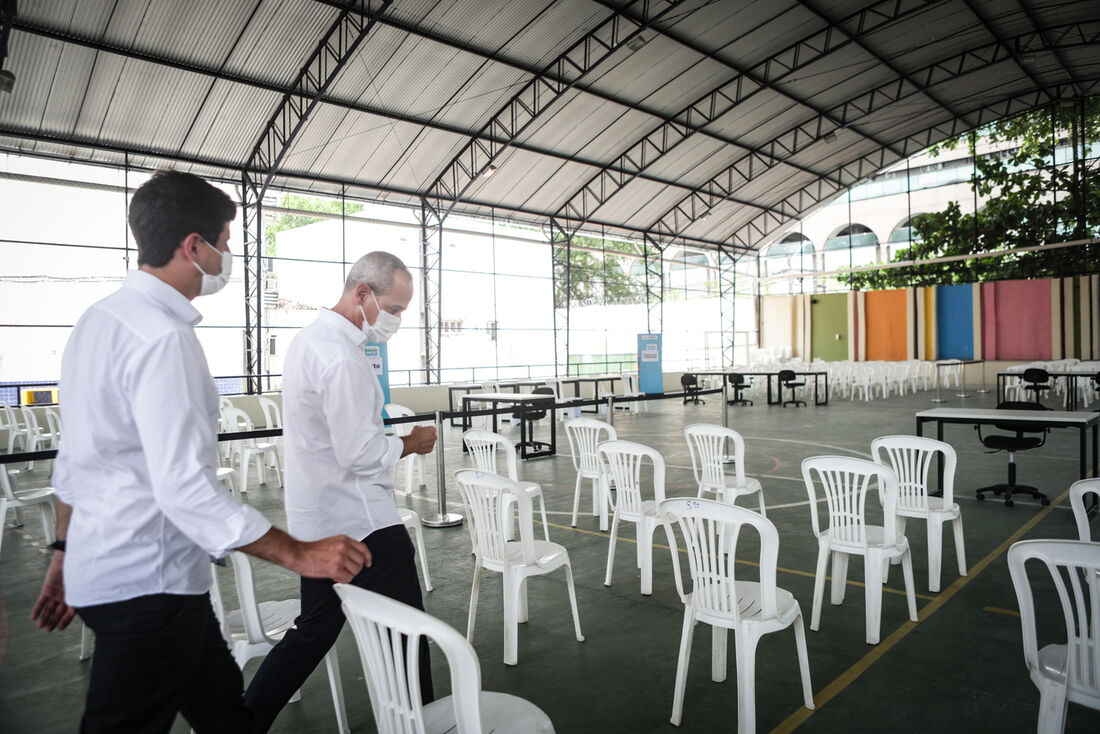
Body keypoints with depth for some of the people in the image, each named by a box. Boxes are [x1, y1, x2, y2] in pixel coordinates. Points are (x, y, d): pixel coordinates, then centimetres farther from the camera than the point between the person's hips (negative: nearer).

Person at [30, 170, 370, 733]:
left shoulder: (98, 318, 10)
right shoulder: (163, 336, -22)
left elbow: (73, 459, 17)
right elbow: (186, 488, -29)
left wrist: (67, 551, 26)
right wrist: (298, 554, -26)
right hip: (149, 584, -10)